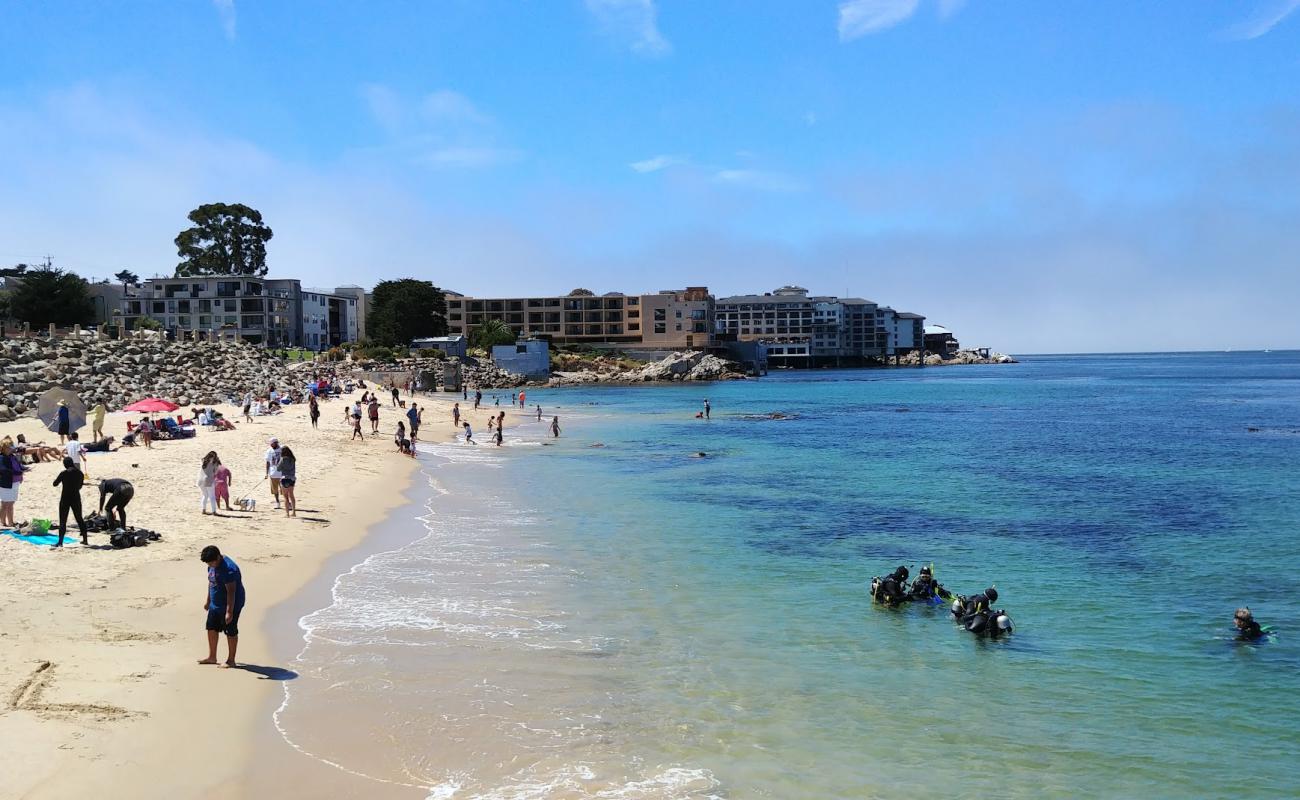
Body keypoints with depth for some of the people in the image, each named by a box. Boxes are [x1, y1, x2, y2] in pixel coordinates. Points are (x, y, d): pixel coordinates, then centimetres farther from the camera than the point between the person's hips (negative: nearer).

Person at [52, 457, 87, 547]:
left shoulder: (64, 473, -11)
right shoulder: (80, 473, 1)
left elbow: (55, 484, -1)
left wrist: (58, 477, 15)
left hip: (65, 499, -4)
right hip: (76, 498, 4)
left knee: (63, 520, 0)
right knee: (79, 519, 15)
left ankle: (60, 542, -4)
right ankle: (85, 539, 19)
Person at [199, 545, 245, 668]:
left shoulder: (228, 569, -28)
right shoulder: (213, 565, 1)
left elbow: (231, 592, -29)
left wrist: (229, 612, -29)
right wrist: (208, 600, 22)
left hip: (230, 605, -10)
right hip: (215, 604, 10)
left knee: (231, 632, 2)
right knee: (212, 628, 16)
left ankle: (231, 660, 13)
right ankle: (212, 657, 30)